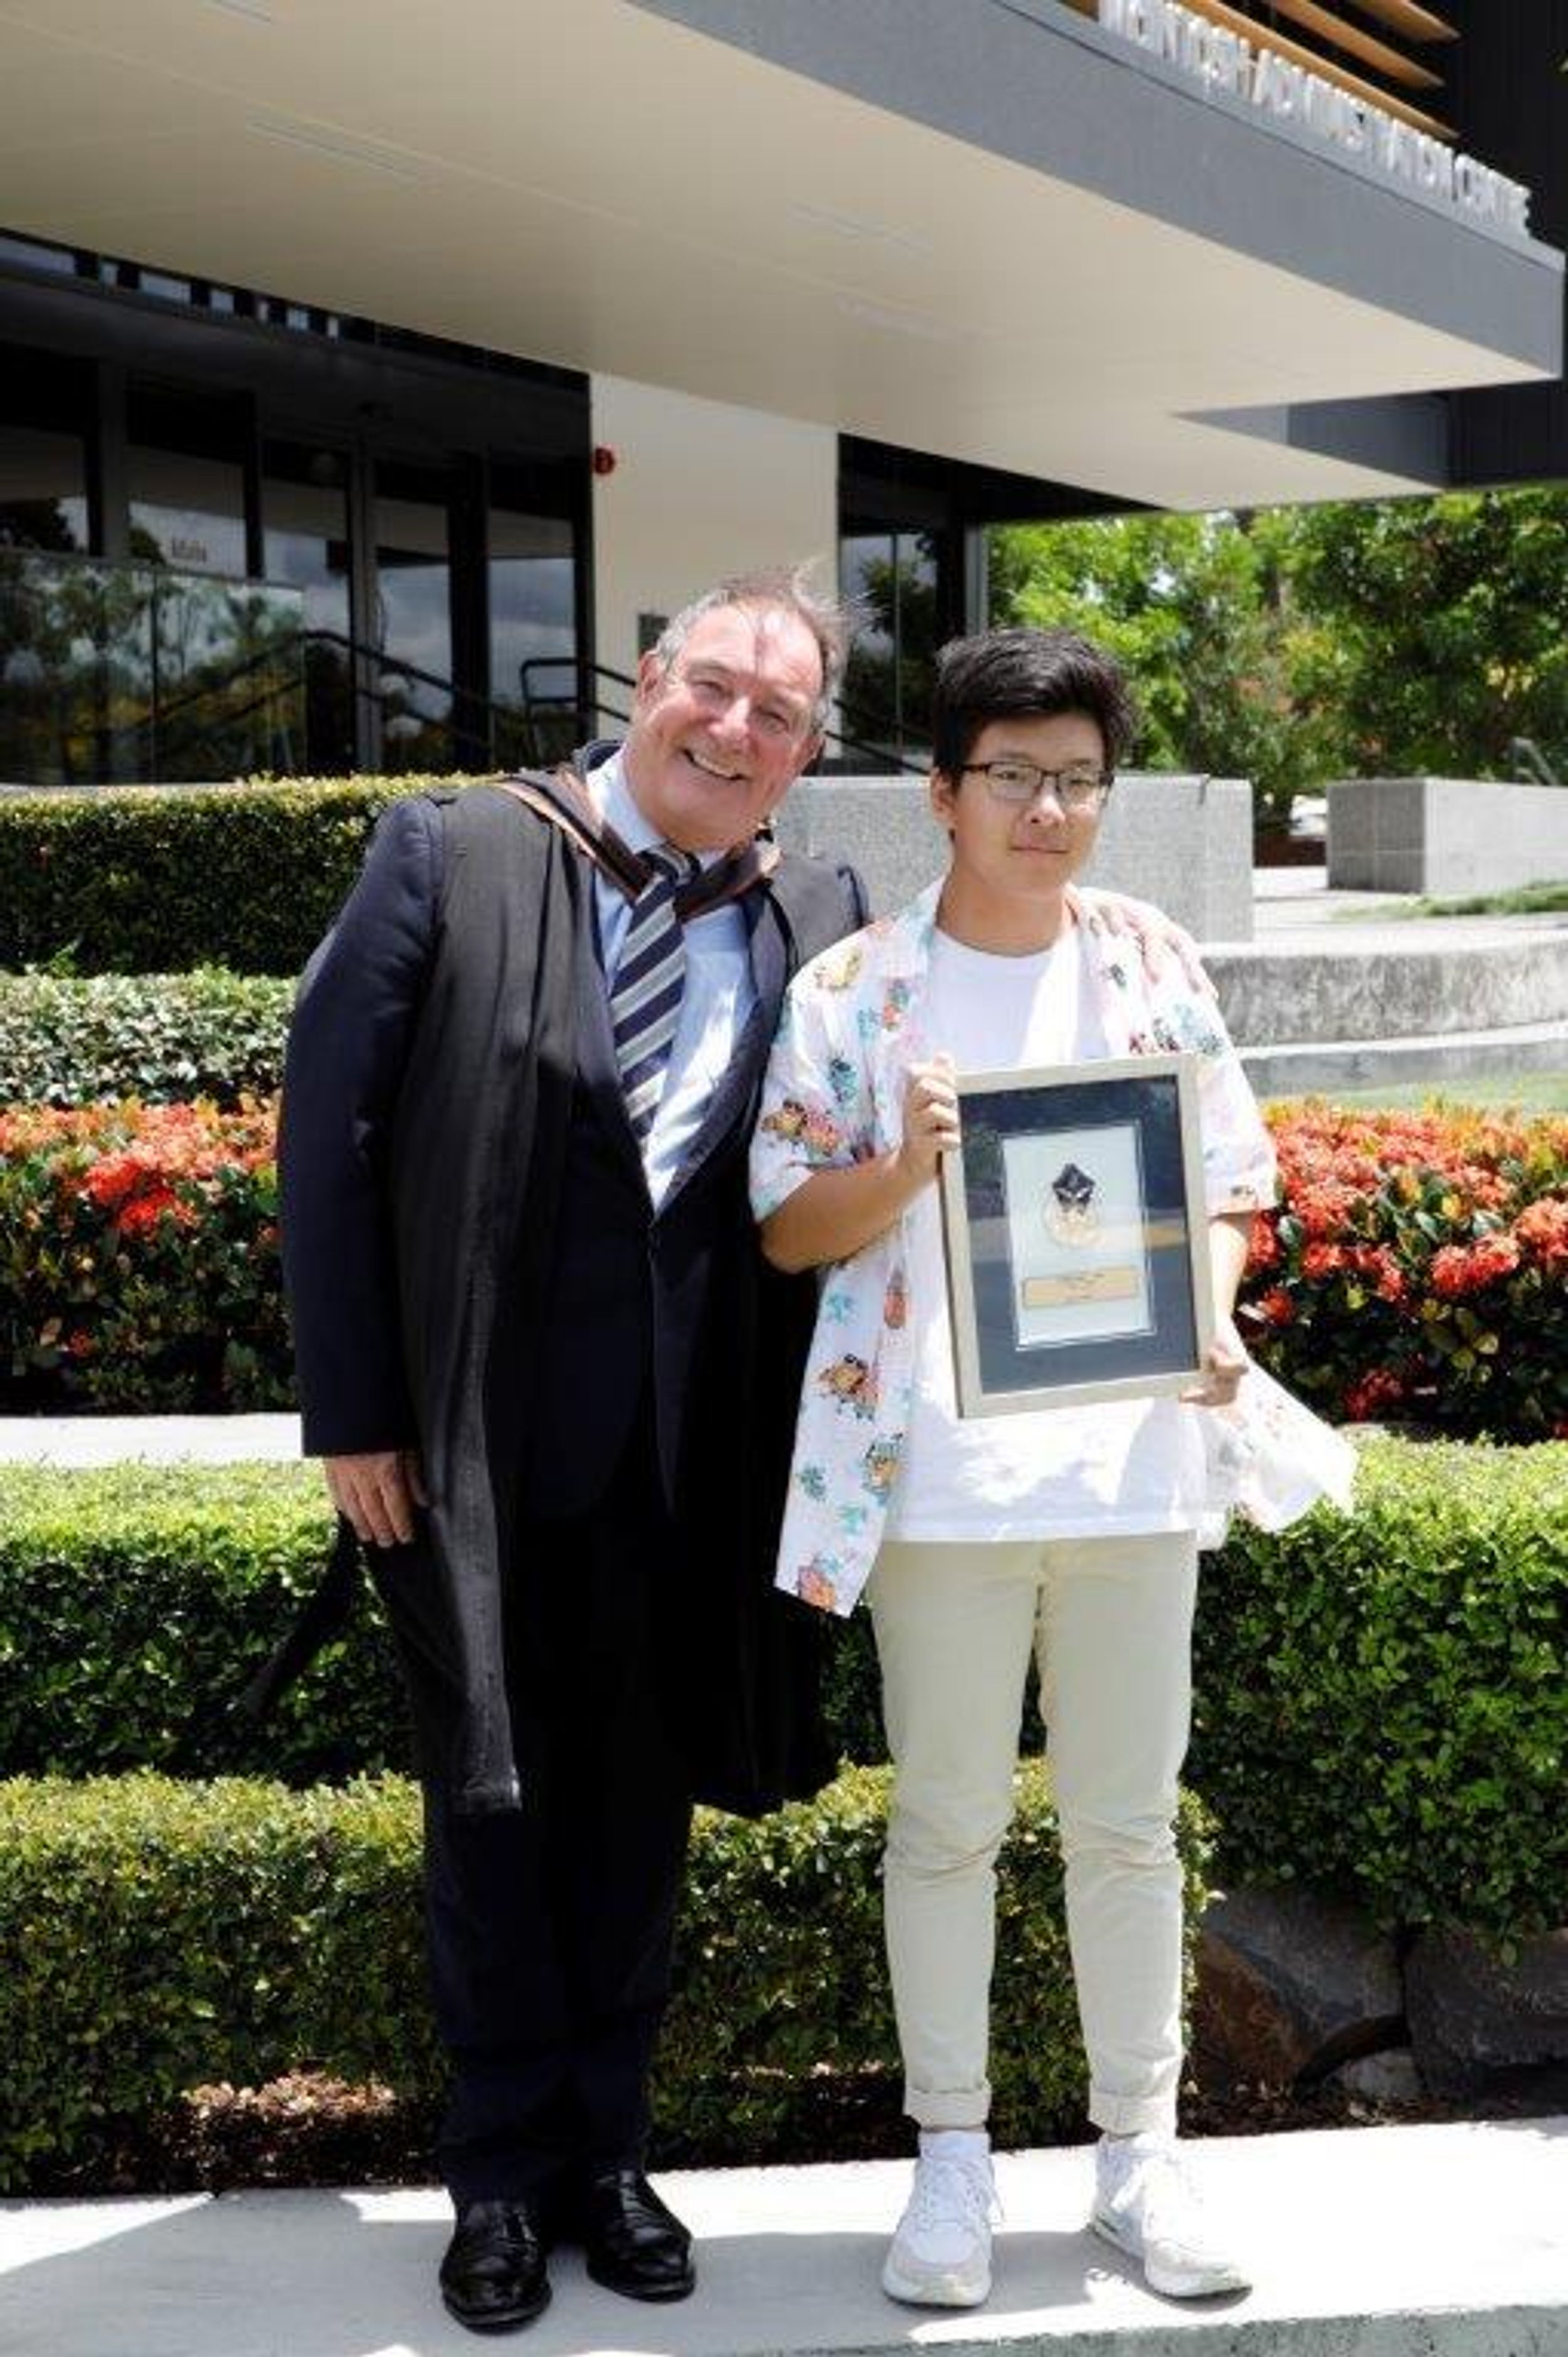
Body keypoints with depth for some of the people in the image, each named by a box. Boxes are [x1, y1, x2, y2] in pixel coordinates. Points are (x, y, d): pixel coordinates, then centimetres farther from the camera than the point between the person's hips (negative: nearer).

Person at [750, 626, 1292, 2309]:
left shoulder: (1153, 981, 6)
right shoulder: (853, 993, -1)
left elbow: (1229, 1187, 10)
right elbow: (788, 1229, 0)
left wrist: (1214, 1316, -10)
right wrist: (904, 1164, -19)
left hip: (1128, 1463, 2)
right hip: (938, 1472, -2)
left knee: (1127, 1825, 9)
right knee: (945, 1827, 7)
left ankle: (1139, 2153, 23)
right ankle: (952, 2159, 21)